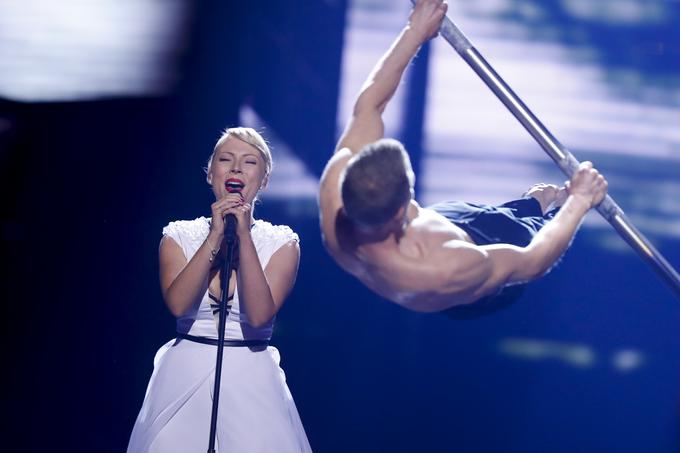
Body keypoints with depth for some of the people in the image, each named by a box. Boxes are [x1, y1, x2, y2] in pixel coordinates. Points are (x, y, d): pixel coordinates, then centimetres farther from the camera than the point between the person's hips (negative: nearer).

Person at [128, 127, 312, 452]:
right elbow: (178, 304, -15)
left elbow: (259, 315, -16)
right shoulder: (179, 236, 2)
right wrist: (215, 235, -16)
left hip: (252, 384, -1)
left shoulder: (281, 243, -1)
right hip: (184, 379, 1)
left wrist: (243, 236, -17)